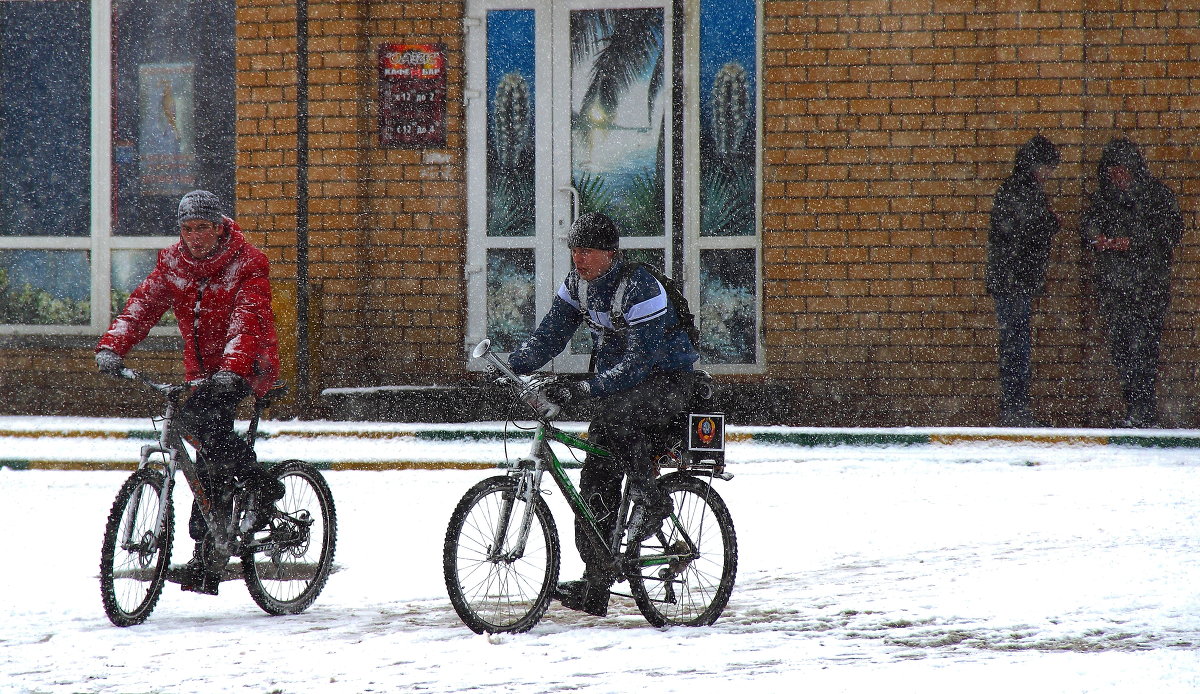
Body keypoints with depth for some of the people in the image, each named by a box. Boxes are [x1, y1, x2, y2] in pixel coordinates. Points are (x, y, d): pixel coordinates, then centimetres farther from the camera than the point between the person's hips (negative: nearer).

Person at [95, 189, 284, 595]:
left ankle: (261, 485, -18)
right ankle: (206, 557, 9)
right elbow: (143, 304, -13)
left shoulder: (246, 266, -15)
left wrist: (232, 367, -46)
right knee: (211, 460, 3)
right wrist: (112, 347, -31)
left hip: (246, 367, -6)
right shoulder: (173, 265, 0)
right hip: (203, 371, 6)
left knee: (197, 417, -31)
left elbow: (248, 318, -29)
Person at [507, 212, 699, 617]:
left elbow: (639, 360, -31)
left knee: (615, 409, -39)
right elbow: (550, 335, -1)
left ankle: (652, 501, -20)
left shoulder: (639, 288, -25)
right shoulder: (577, 284, -1)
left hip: (667, 380, -7)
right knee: (596, 480, -2)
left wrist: (586, 389, -40)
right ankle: (594, 586, 1)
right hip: (619, 381, 7)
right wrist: (511, 366, -20)